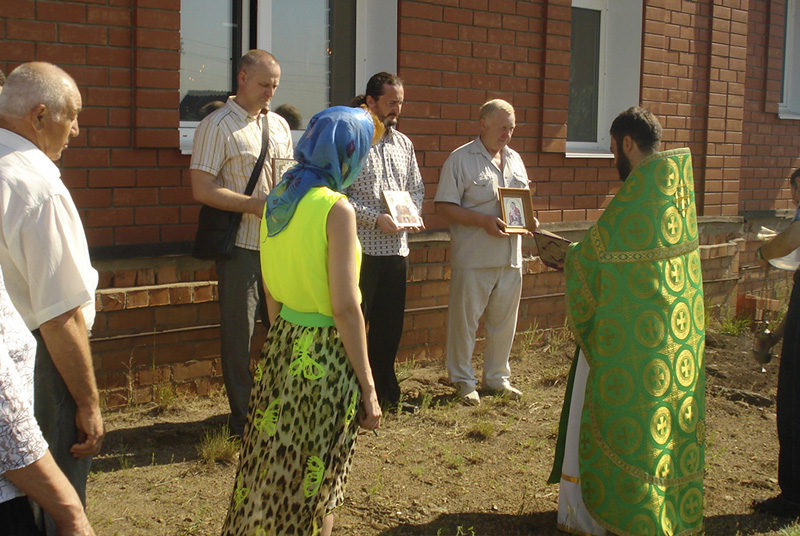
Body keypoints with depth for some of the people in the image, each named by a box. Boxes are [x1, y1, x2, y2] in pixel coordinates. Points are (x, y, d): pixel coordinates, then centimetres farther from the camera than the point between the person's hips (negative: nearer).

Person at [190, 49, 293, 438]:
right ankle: (242, 415, 14)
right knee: (239, 333, 2)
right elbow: (202, 189, -14)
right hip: (241, 245, -6)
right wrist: (254, 205, -19)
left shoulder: (279, 125, 14)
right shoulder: (217, 126, -7)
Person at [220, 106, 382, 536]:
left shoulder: (278, 198, 5)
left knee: (275, 463, 18)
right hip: (324, 353, -7)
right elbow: (344, 306, -19)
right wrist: (367, 387, -15)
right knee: (314, 480, 8)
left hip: (281, 343, 7)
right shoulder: (335, 208, -17)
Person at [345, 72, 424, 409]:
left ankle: (386, 391, 26)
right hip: (361, 249, -6)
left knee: (390, 324, 13)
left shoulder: (403, 144, 14)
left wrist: (411, 213, -1)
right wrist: (376, 218, -19)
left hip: (397, 248, 7)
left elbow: (416, 188, 20)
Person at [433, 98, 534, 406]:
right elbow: (444, 207, -11)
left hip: (510, 258, 6)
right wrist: (484, 221, -20)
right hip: (473, 259, -6)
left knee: (504, 322, 13)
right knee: (464, 321, 2)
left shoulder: (515, 159, 14)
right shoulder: (460, 159, -6)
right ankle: (463, 380, 16)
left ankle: (497, 377, 27)